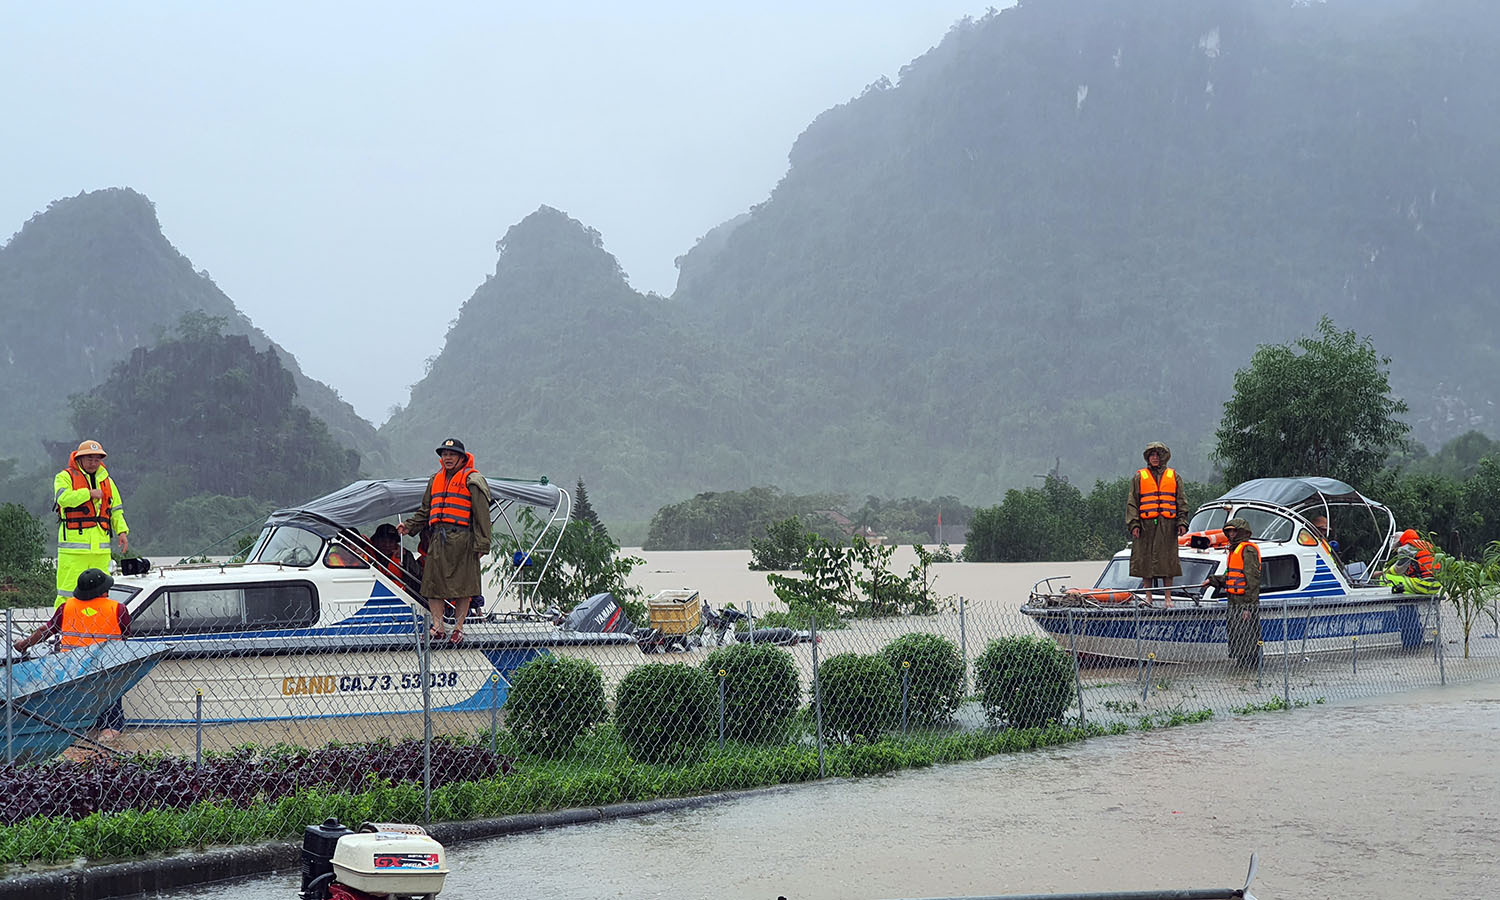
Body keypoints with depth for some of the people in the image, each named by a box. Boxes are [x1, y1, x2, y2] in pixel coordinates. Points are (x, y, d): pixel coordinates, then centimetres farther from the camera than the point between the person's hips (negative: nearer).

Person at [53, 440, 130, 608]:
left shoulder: (107, 481, 20)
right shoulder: (65, 477, 3)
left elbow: (116, 510, 23)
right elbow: (63, 498, -17)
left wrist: (122, 531, 8)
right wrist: (89, 493, -13)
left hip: (100, 545, 5)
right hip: (74, 545, -5)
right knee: (69, 589, -9)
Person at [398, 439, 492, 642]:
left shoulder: (472, 481, -1)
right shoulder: (436, 480, 19)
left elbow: (482, 515, -5)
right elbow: (425, 512, 27)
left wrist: (481, 544, -11)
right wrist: (408, 526, 11)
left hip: (462, 539, -6)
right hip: (438, 539, 6)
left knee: (462, 586, -1)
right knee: (432, 583, 1)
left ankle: (458, 628, 7)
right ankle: (438, 628, 5)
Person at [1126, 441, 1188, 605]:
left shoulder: (1173, 477, 13)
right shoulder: (1139, 477, 10)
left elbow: (1181, 502, 12)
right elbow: (1132, 503, 6)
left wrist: (1182, 522, 1)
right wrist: (1134, 524, -5)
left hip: (1167, 525, 0)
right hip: (1146, 524, 0)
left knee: (1167, 560, 0)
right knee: (1145, 560, -1)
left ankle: (1168, 597, 4)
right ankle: (1148, 597, 6)